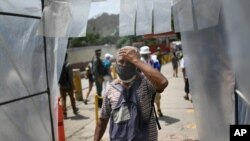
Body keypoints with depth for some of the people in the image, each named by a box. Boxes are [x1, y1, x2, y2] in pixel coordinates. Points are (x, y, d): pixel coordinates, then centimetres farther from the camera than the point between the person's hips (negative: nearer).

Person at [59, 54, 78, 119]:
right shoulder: (67, 65, -14)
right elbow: (70, 76, -15)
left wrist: (58, 84, 8)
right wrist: (72, 85, -7)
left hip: (61, 85, 2)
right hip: (68, 85, -2)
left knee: (63, 99, 7)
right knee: (71, 97, 16)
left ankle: (64, 114, 3)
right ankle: (74, 110, 32)